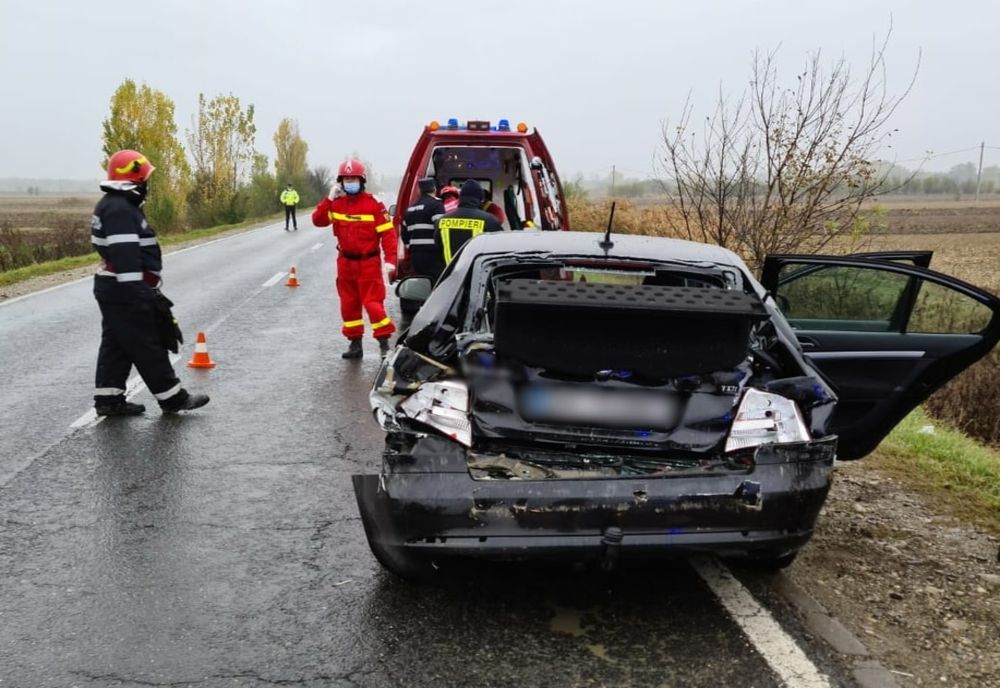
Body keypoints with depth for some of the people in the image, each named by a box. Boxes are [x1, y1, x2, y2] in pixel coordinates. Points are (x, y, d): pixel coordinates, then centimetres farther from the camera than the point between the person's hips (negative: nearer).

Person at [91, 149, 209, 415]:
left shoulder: (114, 205, 15)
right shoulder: (119, 209, -19)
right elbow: (125, 256, -25)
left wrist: (143, 289, 27)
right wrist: (137, 294, -25)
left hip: (113, 289, 11)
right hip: (125, 292, -11)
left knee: (116, 345, 14)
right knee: (148, 346, -3)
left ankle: (108, 399, 19)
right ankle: (172, 398, 6)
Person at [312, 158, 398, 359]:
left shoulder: (373, 204, -12)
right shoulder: (336, 204, 3)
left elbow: (388, 233, -13)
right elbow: (318, 221, -4)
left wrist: (390, 260, -19)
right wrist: (329, 199, -13)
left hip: (368, 262, -5)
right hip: (345, 262, 6)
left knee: (373, 303, -8)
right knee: (348, 304, 11)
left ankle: (384, 343, 3)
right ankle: (355, 343, 22)